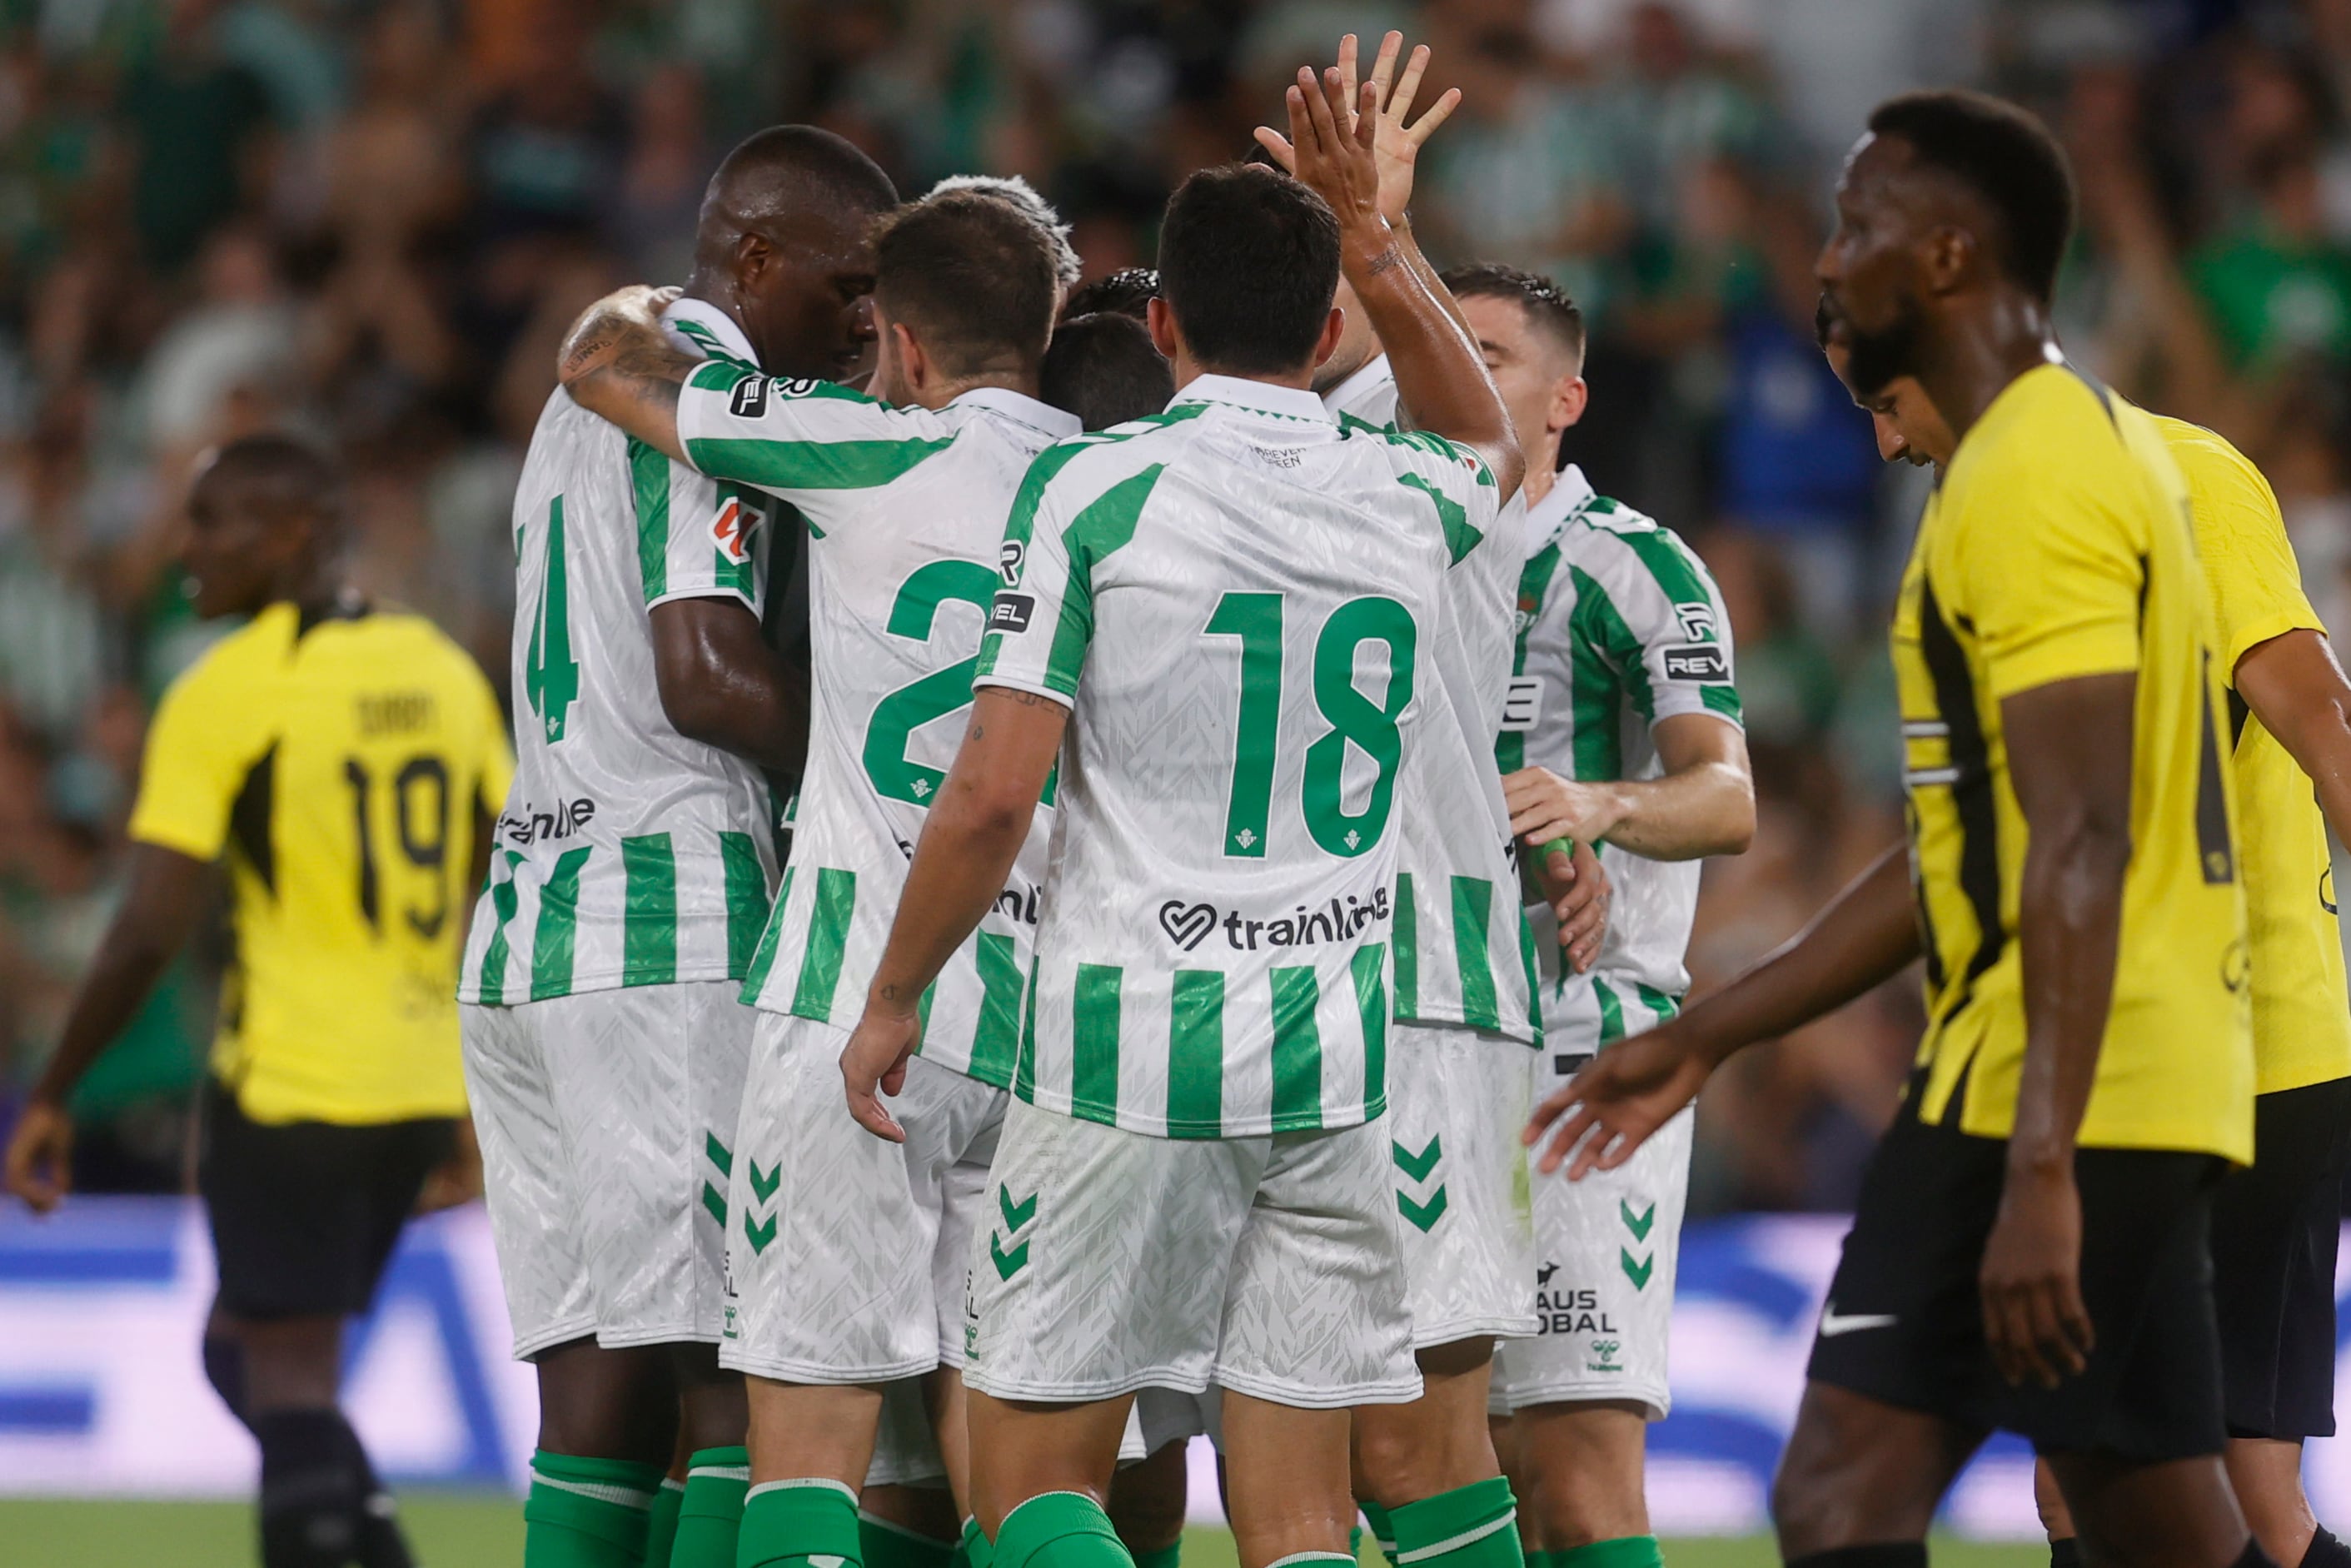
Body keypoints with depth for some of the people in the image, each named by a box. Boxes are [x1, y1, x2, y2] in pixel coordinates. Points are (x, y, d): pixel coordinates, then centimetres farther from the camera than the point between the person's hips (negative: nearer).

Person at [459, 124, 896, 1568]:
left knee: (600, 1383, 6)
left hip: (526, 908, 9)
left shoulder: (593, 381, 23)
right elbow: (703, 674, -18)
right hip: (671, 921, -9)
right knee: (745, 1385, -9)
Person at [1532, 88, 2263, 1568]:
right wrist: (1701, 1038, 24)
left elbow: (2082, 846, -22)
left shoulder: (2033, 477, -13)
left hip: (2053, 1093, -10)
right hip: (2152, 1086, 10)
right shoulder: (2092, 449, 20)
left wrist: (2039, 1167, -29)